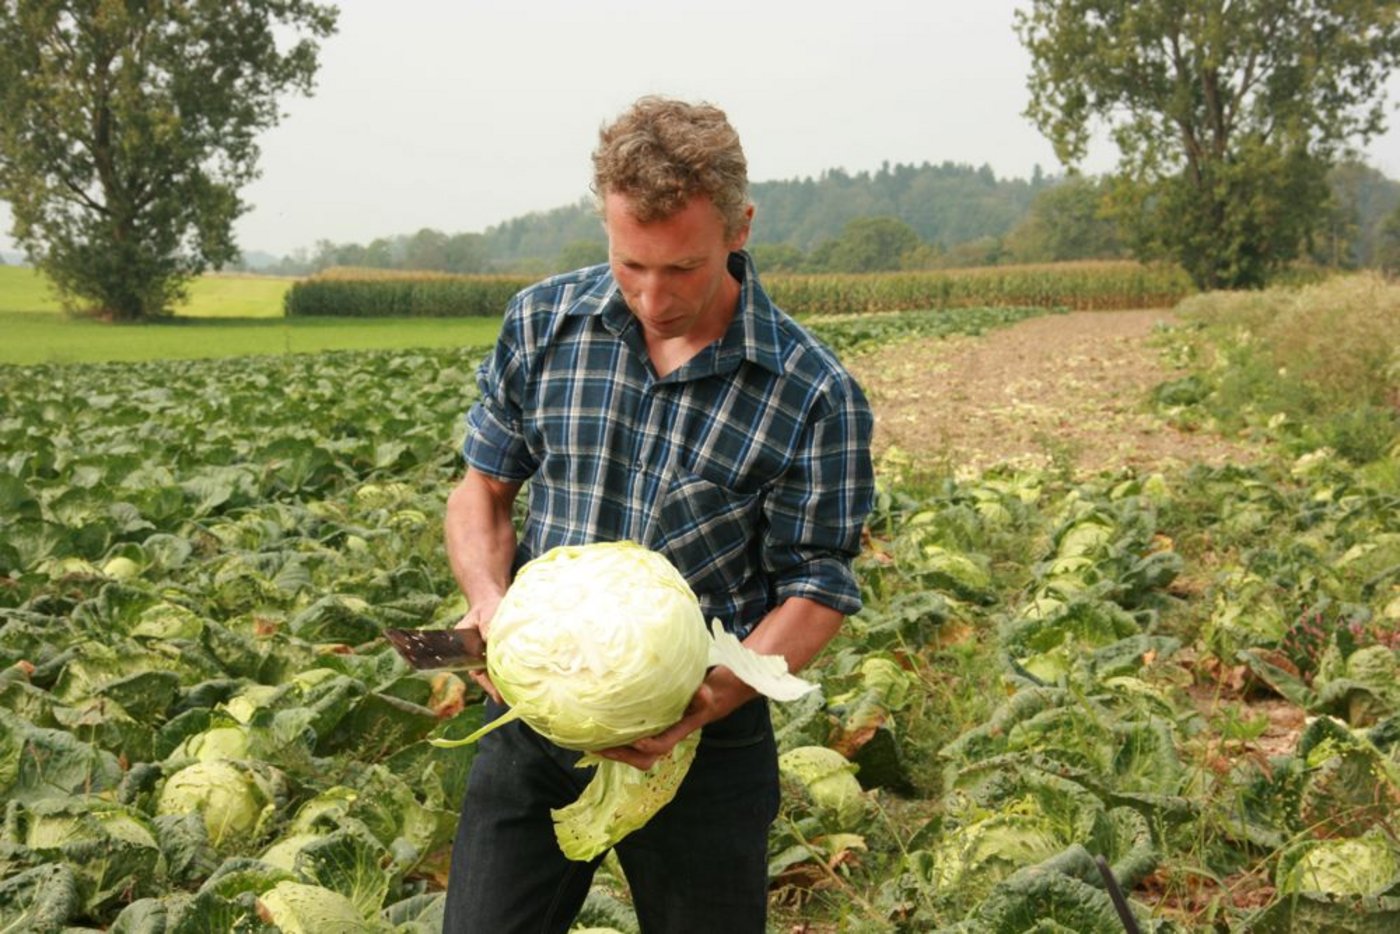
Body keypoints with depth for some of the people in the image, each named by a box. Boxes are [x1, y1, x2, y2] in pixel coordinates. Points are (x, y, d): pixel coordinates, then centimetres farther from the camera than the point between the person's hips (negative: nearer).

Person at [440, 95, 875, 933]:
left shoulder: (815, 396, -12)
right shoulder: (542, 323, -2)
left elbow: (817, 589, -8)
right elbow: (483, 488, 7)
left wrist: (713, 699, -24)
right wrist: (490, 603, -13)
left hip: (702, 739, -2)